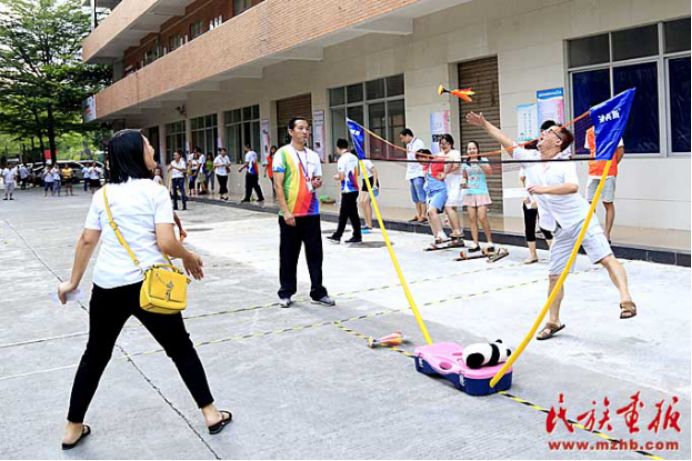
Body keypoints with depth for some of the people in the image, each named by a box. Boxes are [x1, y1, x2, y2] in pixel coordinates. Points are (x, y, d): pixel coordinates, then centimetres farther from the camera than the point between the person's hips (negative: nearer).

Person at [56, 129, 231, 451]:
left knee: (95, 355, 19)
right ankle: (211, 414, 19)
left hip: (107, 286, 4)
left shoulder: (103, 194, 6)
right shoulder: (155, 192, -7)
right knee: (181, 348, 12)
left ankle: (73, 429, 28)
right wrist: (190, 258, 5)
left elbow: (87, 241, 7)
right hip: (147, 285, -4)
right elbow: (166, 244, -14)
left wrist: (73, 281, 17)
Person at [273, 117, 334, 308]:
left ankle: (318, 292, 16)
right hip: (290, 214, -4)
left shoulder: (313, 155, 11)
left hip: (311, 212, 5)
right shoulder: (283, 154, -5)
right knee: (289, 255, 5)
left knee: (315, 253, 6)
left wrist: (318, 183, -5)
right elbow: (278, 185, -9)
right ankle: (286, 293, 17)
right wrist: (286, 211, -16)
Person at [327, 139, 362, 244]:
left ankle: (357, 236, 6)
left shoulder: (342, 159, -14)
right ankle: (337, 235, 17)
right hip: (354, 189, 8)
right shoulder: (354, 157, 8)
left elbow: (341, 177, -17)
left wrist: (336, 177, 3)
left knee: (352, 214, 0)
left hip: (347, 190, -8)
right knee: (343, 213, 12)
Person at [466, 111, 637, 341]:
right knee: (554, 276, 9)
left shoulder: (565, 164, -12)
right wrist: (484, 124, 5)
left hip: (582, 220, -5)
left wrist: (544, 189, -34)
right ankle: (553, 322, 21)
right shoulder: (529, 158, 5)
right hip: (561, 229, 5)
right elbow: (506, 141, 8)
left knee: (607, 259, -20)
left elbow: (572, 187, -30)